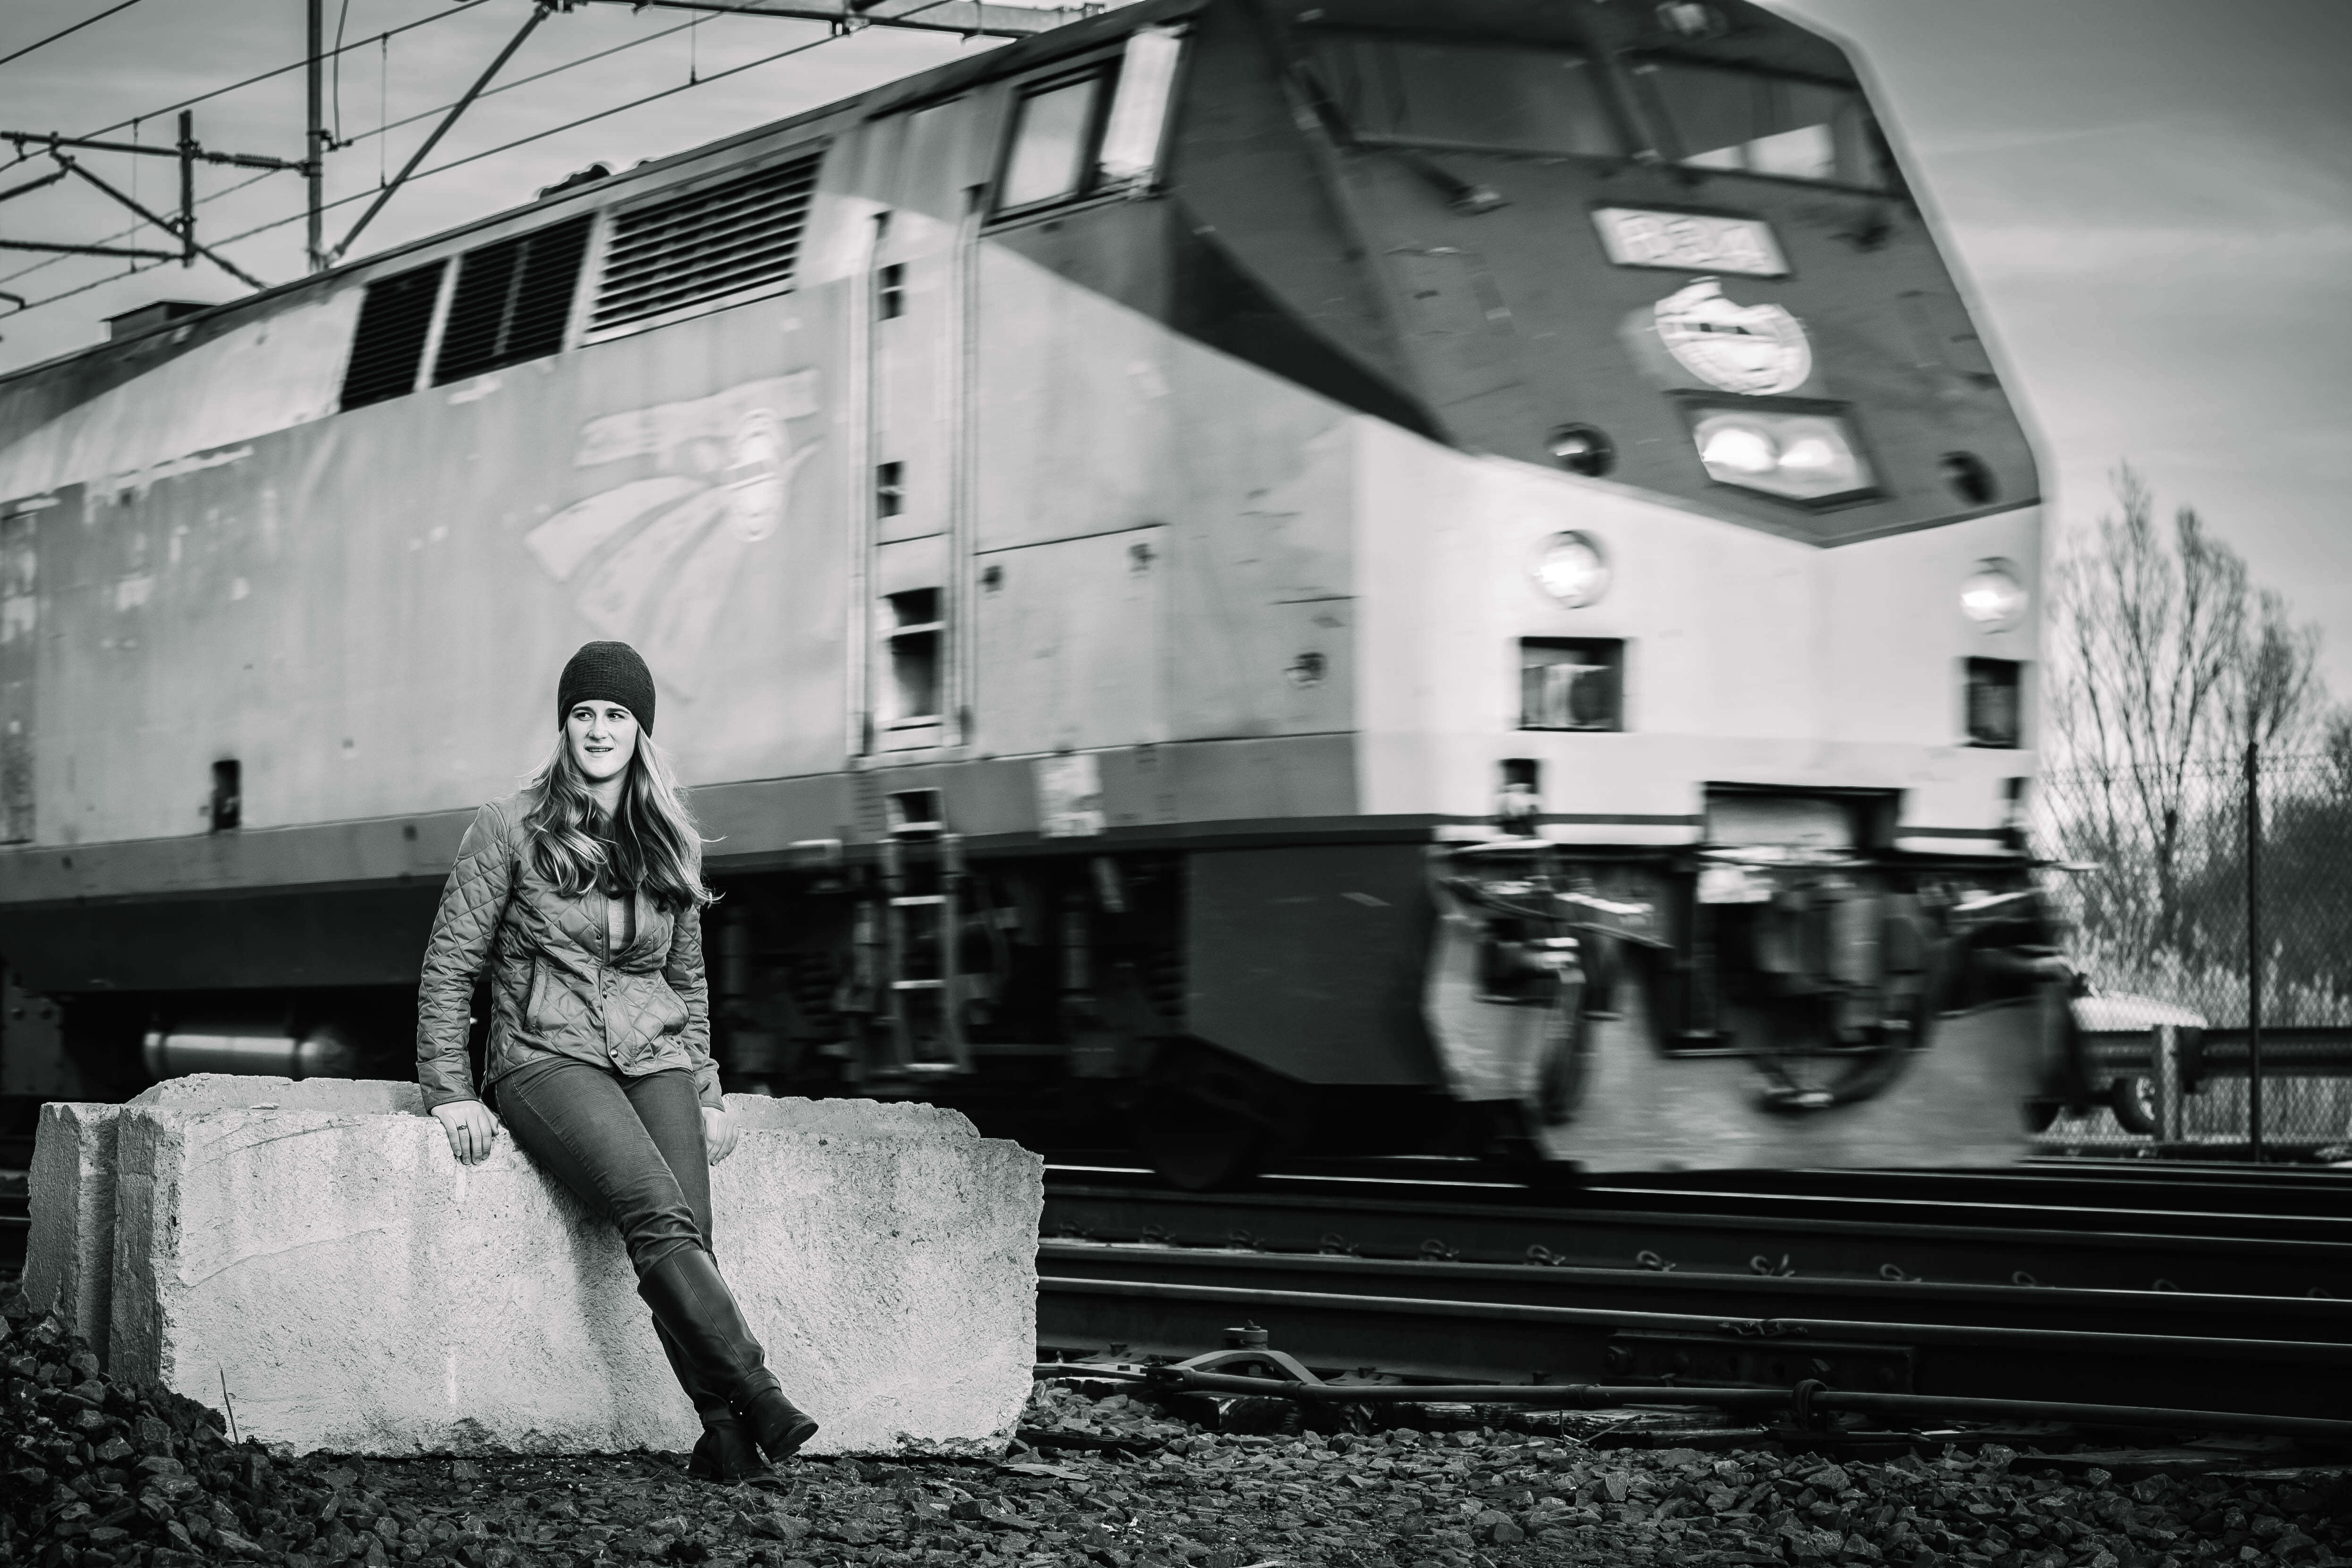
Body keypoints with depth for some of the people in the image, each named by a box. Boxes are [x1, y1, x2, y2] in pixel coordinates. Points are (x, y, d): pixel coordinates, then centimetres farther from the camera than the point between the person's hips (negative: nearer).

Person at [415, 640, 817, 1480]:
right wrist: (450, 1092, -4)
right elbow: (449, 963, 3)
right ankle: (753, 1396, -38)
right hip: (546, 1058, -4)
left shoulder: (670, 843, 15)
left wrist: (707, 1093, 14)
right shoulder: (511, 829, 2)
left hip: (654, 1059, 4)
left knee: (687, 1236, -24)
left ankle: (721, 1428, -34)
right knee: (658, 1212, -30)